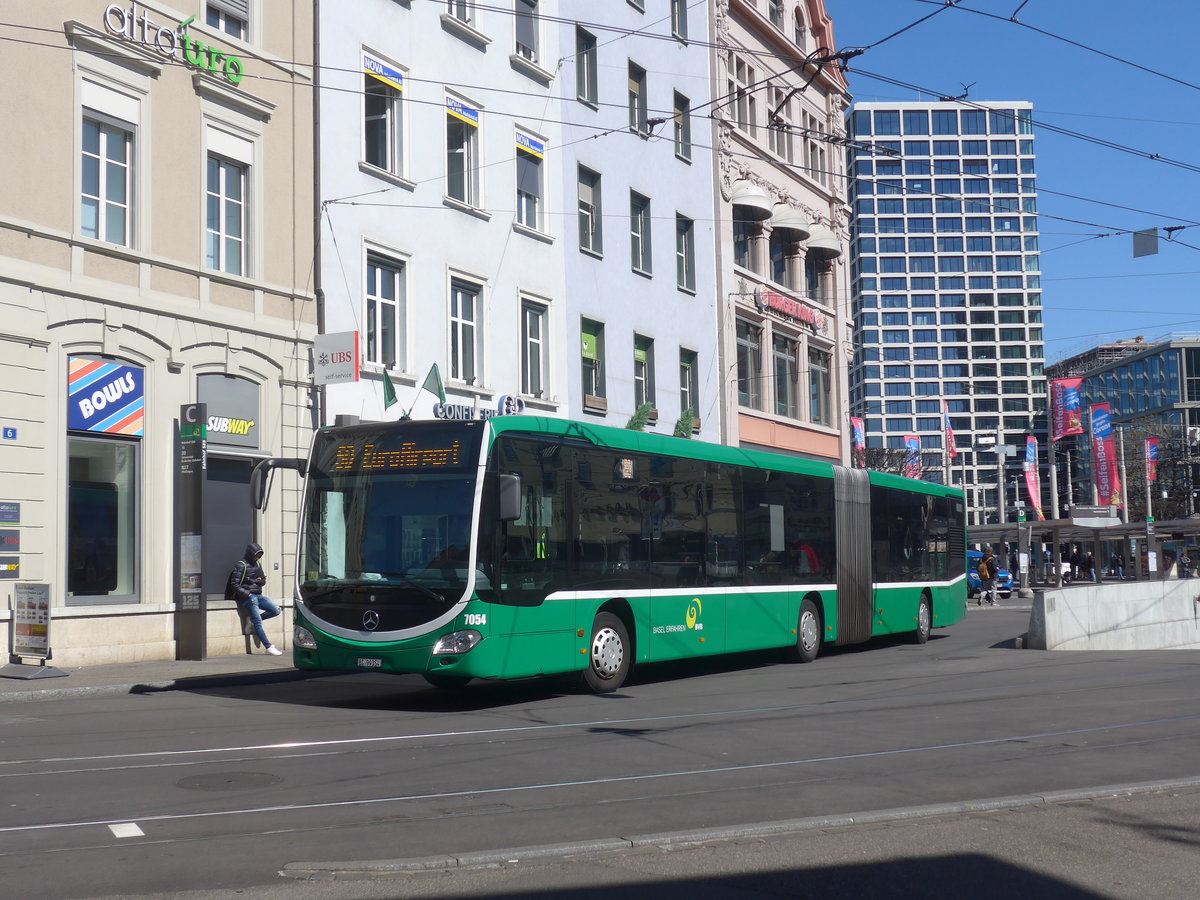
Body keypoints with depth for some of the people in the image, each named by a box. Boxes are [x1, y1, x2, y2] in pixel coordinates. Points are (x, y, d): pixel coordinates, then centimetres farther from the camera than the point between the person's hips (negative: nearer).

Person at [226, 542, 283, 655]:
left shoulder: (257, 564, 15)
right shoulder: (241, 565, -7)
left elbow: (262, 582, 23)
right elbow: (234, 585, -10)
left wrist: (262, 580, -2)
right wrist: (247, 594, -17)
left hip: (258, 595, 7)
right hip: (247, 597, -7)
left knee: (276, 610, -7)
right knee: (258, 623, -12)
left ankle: (252, 620, 6)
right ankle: (268, 647, -11)